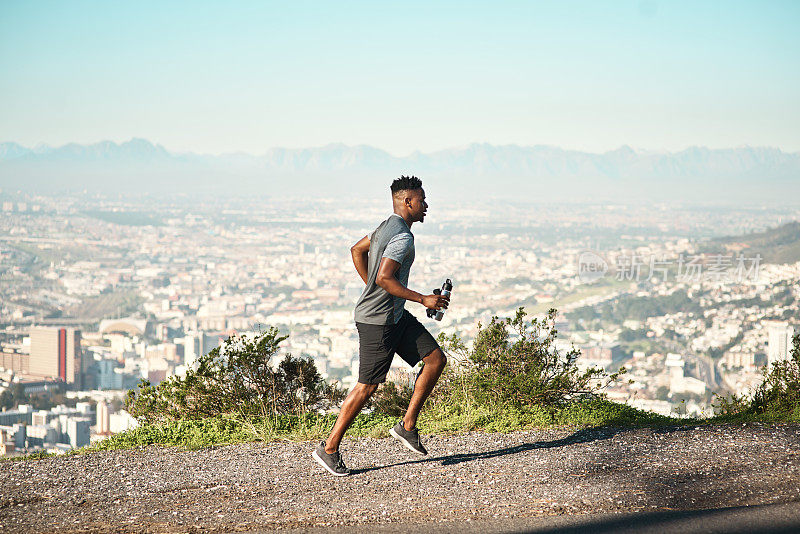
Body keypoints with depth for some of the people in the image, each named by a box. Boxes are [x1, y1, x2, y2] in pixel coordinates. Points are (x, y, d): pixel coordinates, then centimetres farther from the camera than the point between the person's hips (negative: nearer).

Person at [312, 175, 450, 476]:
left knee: (436, 359, 6)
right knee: (367, 386, -4)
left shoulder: (387, 227, 12)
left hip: (396, 316, 10)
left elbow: (357, 251, 25)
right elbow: (385, 278, -27)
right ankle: (329, 449, 5)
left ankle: (408, 426, 10)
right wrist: (423, 300, -20)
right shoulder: (402, 236, -19)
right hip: (377, 321, -10)